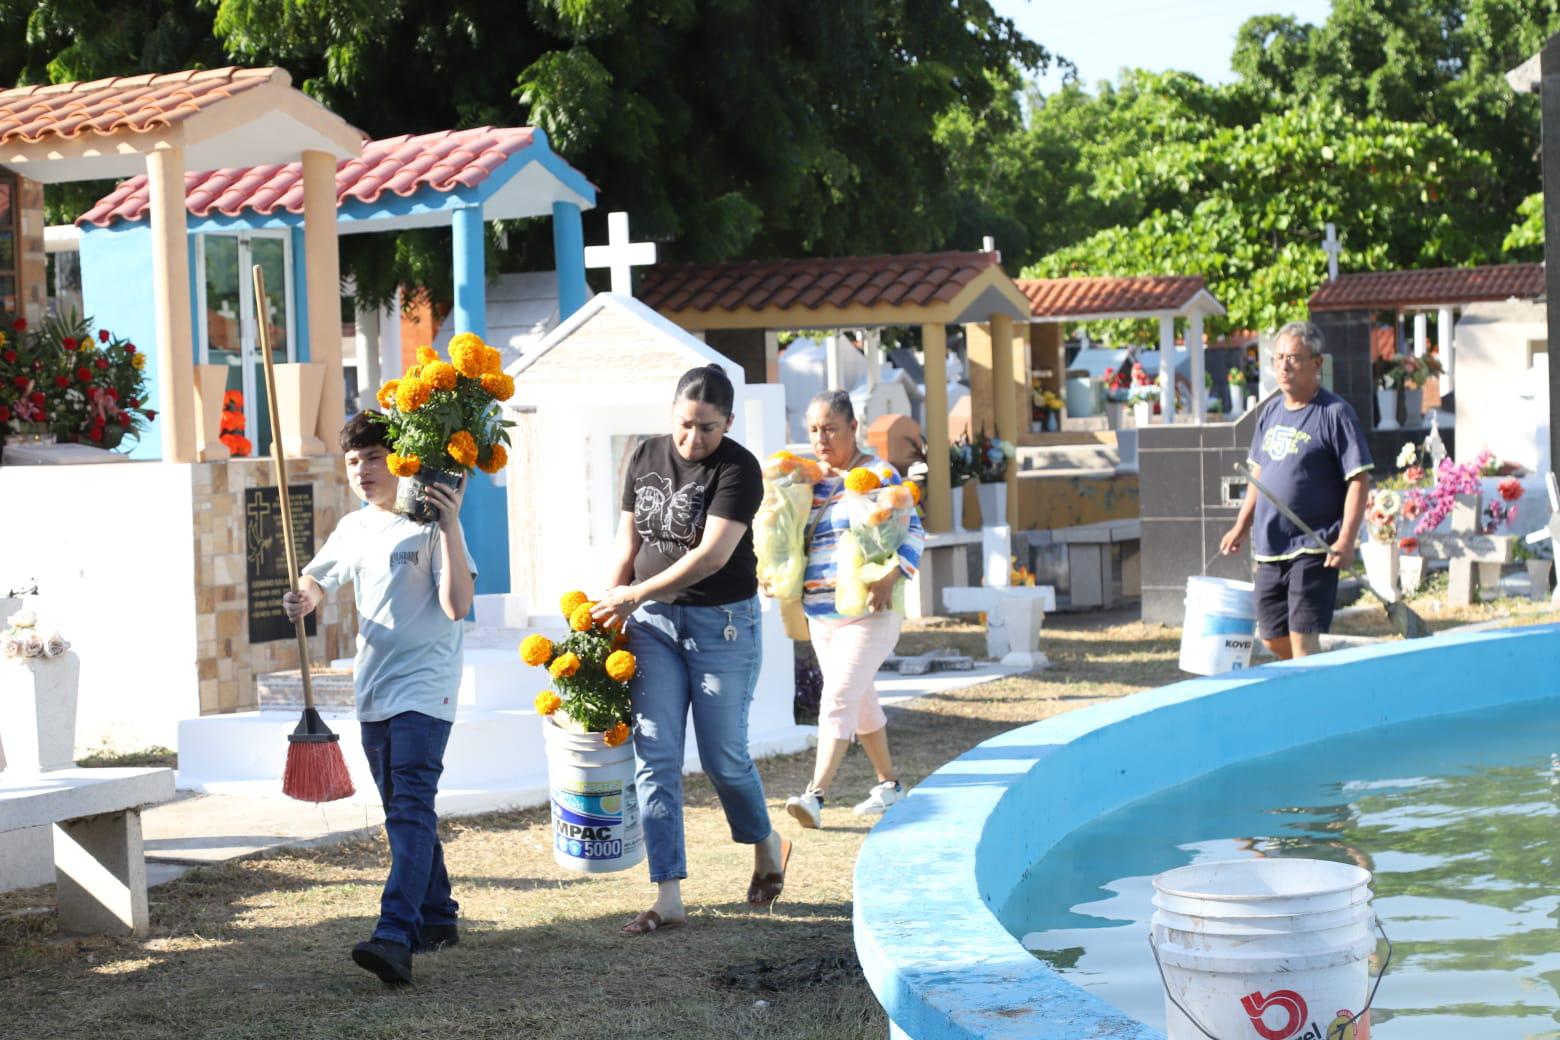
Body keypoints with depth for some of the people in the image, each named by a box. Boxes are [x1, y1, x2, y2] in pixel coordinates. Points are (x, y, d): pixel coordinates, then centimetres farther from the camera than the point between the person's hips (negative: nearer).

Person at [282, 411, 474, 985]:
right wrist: (303, 599, 3)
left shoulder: (431, 526, -9)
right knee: (404, 812, 14)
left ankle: (395, 936, -31)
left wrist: (450, 525, -25)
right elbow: (316, 579, 28)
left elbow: (457, 605, -20)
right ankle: (437, 917, 26)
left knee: (410, 808, -19)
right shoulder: (353, 529, 12)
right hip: (373, 691, 8)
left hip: (424, 686, -8)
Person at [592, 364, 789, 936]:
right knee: (655, 757, -3)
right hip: (652, 624, 4)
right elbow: (628, 540, 12)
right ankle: (668, 898, -1)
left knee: (724, 757, 1)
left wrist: (633, 594, -18)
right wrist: (608, 610, 5)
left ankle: (766, 843, 33)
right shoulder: (646, 458, 5)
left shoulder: (738, 469, -12)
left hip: (721, 622, -4)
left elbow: (712, 555, -20)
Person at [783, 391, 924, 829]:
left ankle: (816, 794, -24)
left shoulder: (878, 475, -6)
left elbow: (912, 532, -10)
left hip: (867, 612, -7)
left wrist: (889, 577, -25)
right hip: (820, 613, 7)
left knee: (839, 698, -17)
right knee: (860, 701, 15)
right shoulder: (809, 479, 12)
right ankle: (889, 783, 28)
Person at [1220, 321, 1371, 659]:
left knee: (1303, 639, -10)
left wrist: (1345, 541, -21)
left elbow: (1359, 479, -13)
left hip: (1313, 551, -7)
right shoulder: (1272, 412, 12)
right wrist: (1241, 526, 18)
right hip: (1269, 549, 7)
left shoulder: (1335, 414, -10)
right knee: (1274, 638, 12)